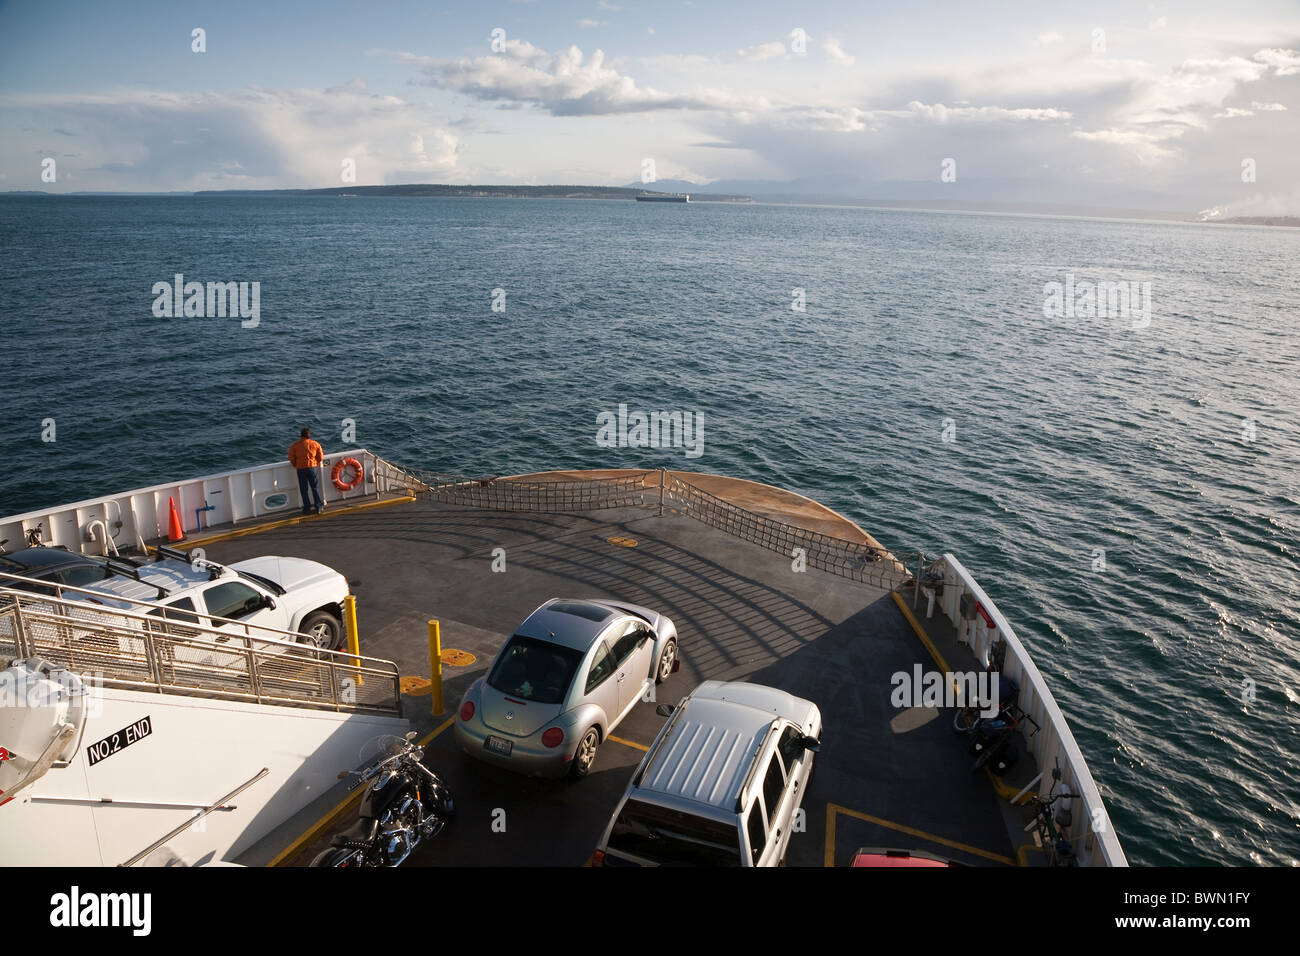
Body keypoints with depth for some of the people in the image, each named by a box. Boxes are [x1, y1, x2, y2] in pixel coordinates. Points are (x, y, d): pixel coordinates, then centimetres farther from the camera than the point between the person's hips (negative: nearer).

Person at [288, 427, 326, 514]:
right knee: (315, 488, 9)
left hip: (301, 469, 0)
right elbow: (320, 458, 2)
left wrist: (296, 465, 16)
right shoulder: (315, 444, -1)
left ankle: (307, 508, 10)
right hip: (312, 467, 0)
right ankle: (319, 507, 9)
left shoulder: (295, 445, -2)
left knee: (304, 489, 8)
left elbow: (291, 459, -1)